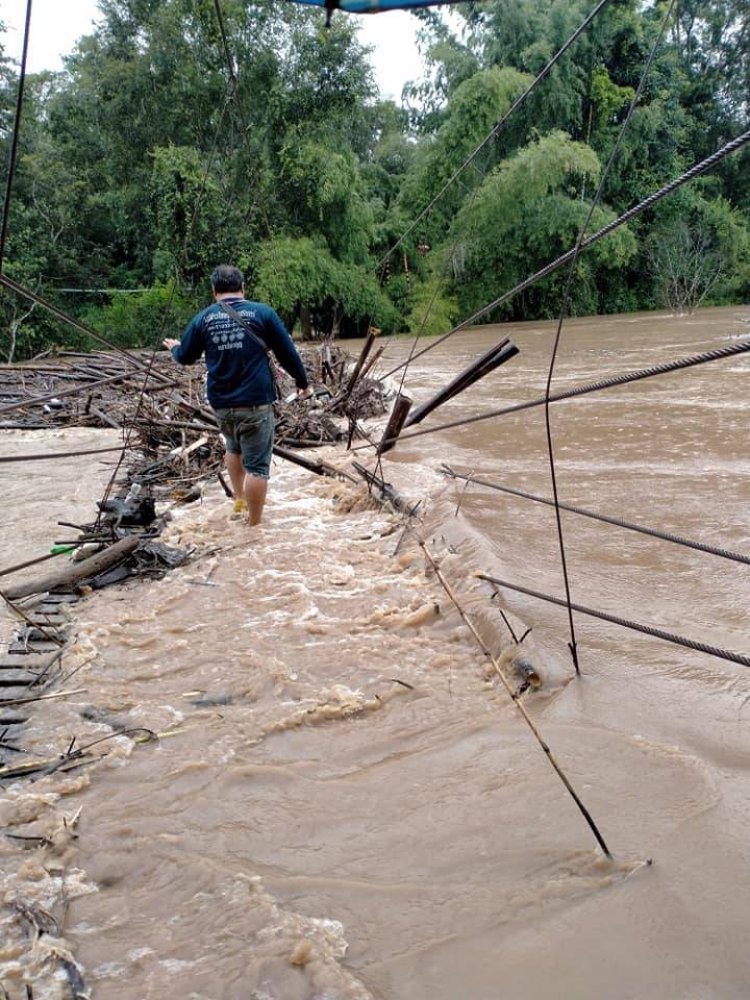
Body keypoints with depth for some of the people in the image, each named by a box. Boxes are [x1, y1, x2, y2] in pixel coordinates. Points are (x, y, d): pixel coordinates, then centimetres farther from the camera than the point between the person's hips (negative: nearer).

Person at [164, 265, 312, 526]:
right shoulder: (262, 312, -3)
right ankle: (254, 523, 6)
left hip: (221, 403, 4)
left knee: (234, 448, 31)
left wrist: (174, 347, 39)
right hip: (256, 402, -4)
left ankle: (238, 498, 38)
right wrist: (302, 382, 15)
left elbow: (185, 357, 16)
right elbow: (287, 353, 1)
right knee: (257, 465, 2)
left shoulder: (203, 319, 4)